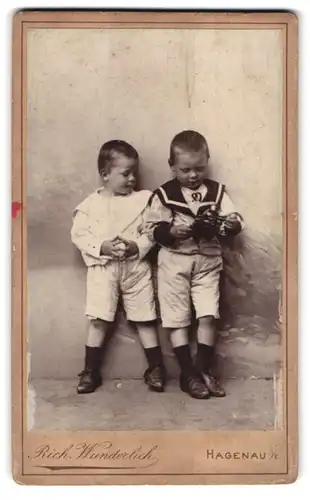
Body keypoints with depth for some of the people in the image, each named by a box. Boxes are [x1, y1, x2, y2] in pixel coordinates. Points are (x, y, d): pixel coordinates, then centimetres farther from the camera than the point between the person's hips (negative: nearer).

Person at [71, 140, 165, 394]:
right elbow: (79, 234, -4)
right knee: (99, 320, 1)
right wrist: (102, 246, -18)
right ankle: (91, 371, 14)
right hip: (102, 267, 0)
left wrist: (137, 246, -20)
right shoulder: (91, 204, -2)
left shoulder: (143, 199, 0)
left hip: (136, 266, 1)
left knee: (145, 319, 7)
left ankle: (155, 368, 19)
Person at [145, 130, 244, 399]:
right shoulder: (163, 194, -4)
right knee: (177, 320, 1)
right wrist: (172, 231, -23)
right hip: (174, 262, -1)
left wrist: (226, 224, -22)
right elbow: (154, 230, -5)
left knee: (208, 316, -1)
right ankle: (188, 374, 12)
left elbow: (236, 221, -1)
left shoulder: (217, 191, 3)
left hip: (208, 262, 2)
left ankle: (204, 369, 14)